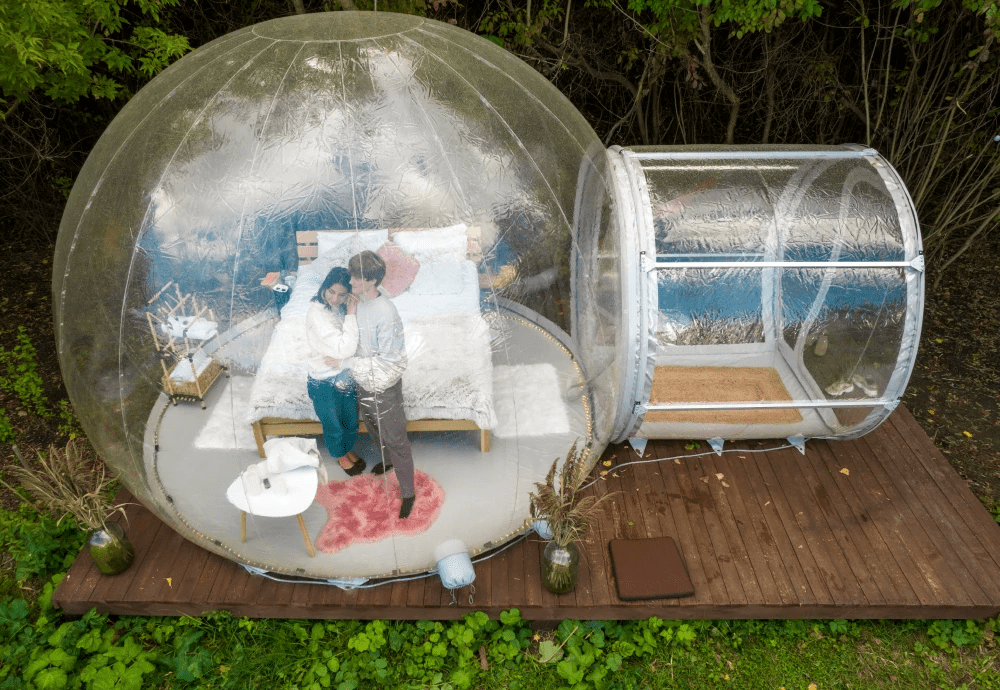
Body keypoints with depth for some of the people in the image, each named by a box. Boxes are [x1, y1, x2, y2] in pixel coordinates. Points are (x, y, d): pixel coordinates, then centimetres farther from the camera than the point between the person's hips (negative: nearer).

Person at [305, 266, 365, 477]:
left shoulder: (344, 308, -6)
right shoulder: (317, 313, -28)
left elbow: (352, 347, -2)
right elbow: (345, 349, -33)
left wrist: (340, 359, -22)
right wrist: (351, 315, -30)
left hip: (347, 376, 6)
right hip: (324, 383, -5)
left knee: (351, 423, 25)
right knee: (333, 427, 20)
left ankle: (348, 450, 54)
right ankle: (340, 456, 48)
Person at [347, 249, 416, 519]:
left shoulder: (385, 312, -31)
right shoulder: (357, 301, -6)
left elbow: (388, 361, -27)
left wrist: (353, 363, -23)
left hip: (384, 386, -8)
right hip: (363, 382, 8)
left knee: (395, 438, 5)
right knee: (373, 426, 30)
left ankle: (408, 492, 20)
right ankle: (387, 460, 57)